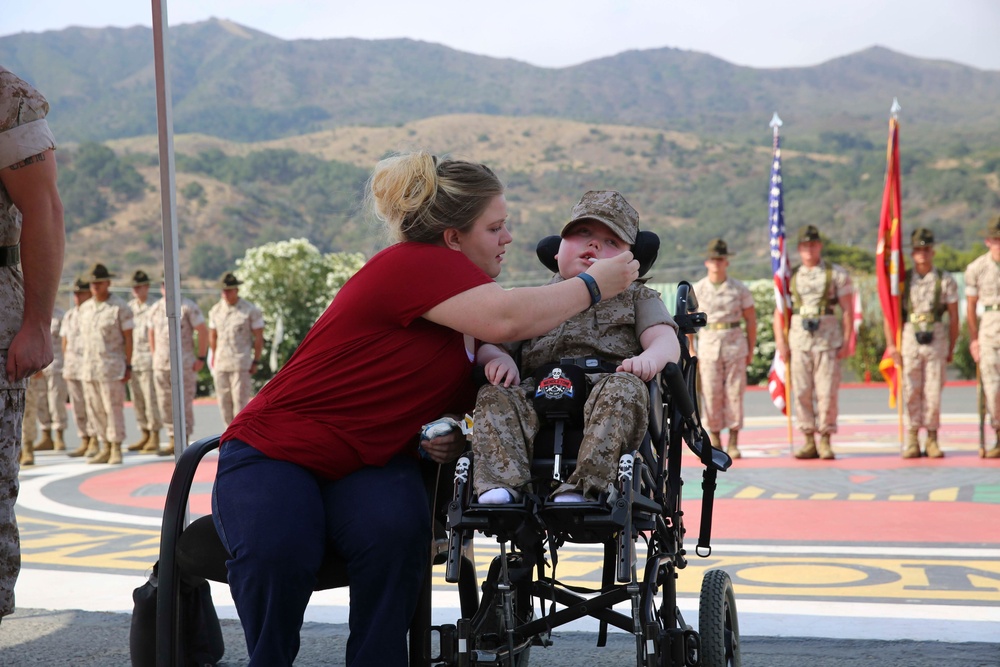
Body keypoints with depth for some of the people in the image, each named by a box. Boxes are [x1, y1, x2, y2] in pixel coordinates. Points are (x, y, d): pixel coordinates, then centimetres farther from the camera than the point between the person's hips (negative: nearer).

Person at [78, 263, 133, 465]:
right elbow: (84, 336, 17)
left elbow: (128, 337, -4)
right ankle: (105, 448, 15)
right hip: (90, 368, 6)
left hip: (112, 367, -6)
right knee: (95, 410, 7)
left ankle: (116, 449, 1)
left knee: (114, 409, -5)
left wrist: (128, 365, -8)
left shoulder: (120, 307, -4)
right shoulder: (85, 308, 13)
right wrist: (86, 364, 11)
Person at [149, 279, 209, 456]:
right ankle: (173, 441, 14)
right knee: (165, 404, 6)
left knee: (184, 403, -3)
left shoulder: (188, 307, -6)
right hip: (161, 364, 5)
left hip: (184, 363, -5)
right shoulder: (155, 309, 10)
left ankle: (184, 443, 2)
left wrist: (201, 358, -7)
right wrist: (154, 356, 17)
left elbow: (203, 331, -6)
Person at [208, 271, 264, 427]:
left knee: (240, 402, -8)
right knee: (224, 402, 5)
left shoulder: (251, 310, -4)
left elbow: (259, 337, -1)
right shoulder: (215, 310, 10)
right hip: (221, 364, 5)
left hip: (241, 364, -5)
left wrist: (256, 362, -2)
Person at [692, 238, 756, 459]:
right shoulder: (697, 290, 3)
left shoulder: (739, 289, 2)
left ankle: (733, 442, 6)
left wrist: (750, 350, 6)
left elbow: (751, 319, 8)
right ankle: (714, 441, 9)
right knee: (711, 394, -1)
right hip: (708, 344, 0)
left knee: (735, 393, -1)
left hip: (735, 343, 0)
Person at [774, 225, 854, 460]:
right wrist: (781, 341, 0)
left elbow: (848, 309, 1)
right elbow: (780, 310, 10)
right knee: (801, 392, 2)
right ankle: (809, 441, 9)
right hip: (799, 339, 3)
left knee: (827, 392, -3)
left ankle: (825, 441, 6)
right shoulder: (791, 276, 11)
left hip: (828, 338, -3)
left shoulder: (836, 273, 3)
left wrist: (846, 341, -6)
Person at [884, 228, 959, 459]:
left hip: (936, 339, -1)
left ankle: (932, 440, 9)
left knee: (933, 392, 0)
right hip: (909, 338, 1)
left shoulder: (945, 280, 3)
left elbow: (954, 317, 6)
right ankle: (912, 441, 8)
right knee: (911, 392, 1)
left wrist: (951, 349, 6)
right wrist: (891, 344, -2)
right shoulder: (902, 280, 5)